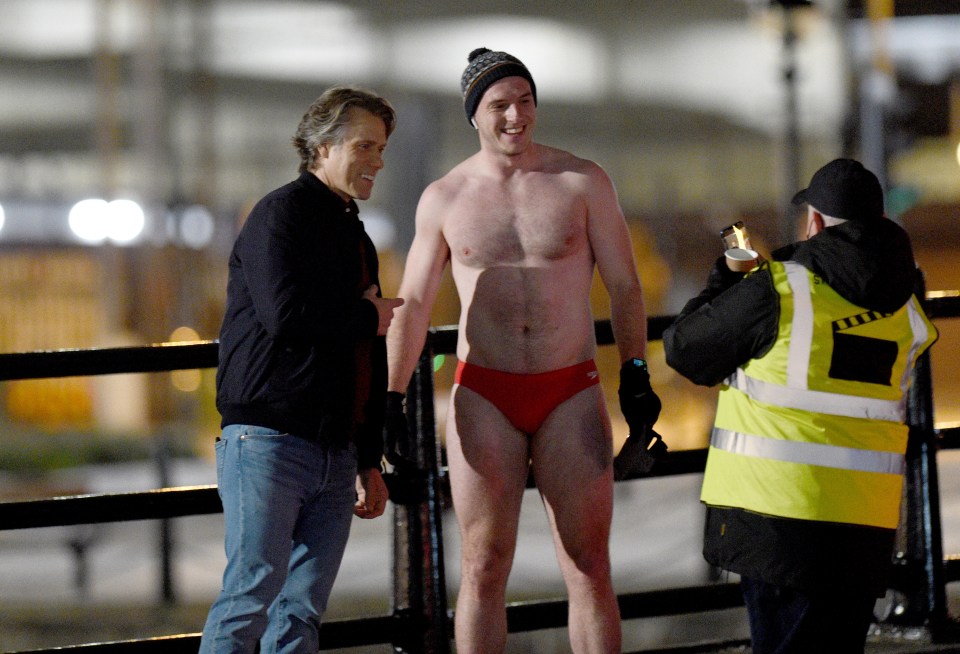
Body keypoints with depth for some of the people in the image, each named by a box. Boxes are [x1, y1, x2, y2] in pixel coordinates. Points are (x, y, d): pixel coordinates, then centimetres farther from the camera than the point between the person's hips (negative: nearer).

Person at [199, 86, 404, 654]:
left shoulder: (357, 239, 23)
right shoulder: (283, 214, -3)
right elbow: (285, 312, -21)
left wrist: (370, 461, 21)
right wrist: (368, 318, -4)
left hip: (335, 454, 8)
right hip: (268, 440, -8)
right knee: (253, 593, -14)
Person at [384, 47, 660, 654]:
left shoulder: (583, 182, 2)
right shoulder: (444, 199, 4)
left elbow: (624, 286, 3)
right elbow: (413, 304, 9)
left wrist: (636, 374, -7)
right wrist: (392, 396, 1)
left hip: (571, 393, 0)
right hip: (484, 396, 1)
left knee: (589, 566, 0)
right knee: (484, 568, 1)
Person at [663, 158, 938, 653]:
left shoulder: (779, 290, -7)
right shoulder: (904, 308, 9)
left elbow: (686, 352, 1)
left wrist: (725, 280, 19)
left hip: (780, 506, -5)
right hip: (867, 520, 5)